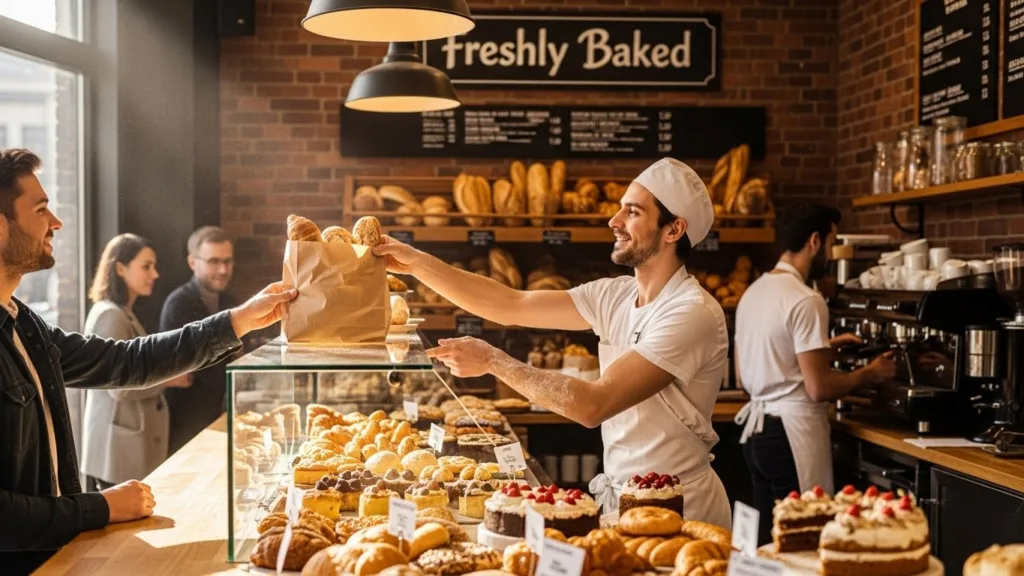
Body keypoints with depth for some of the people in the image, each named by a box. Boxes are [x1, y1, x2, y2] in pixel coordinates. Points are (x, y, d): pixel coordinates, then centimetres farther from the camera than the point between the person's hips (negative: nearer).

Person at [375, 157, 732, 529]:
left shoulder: (693, 313, -21)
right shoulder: (615, 296, 3)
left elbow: (593, 405, -25)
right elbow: (511, 305, 4)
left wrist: (493, 361, -19)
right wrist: (417, 263, -1)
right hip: (619, 494, 6)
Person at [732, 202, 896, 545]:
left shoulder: (753, 292, 10)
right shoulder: (805, 300, -16)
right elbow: (819, 388, -18)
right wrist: (870, 373, 0)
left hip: (756, 428, 9)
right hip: (793, 433, -9)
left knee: (768, 539, 12)